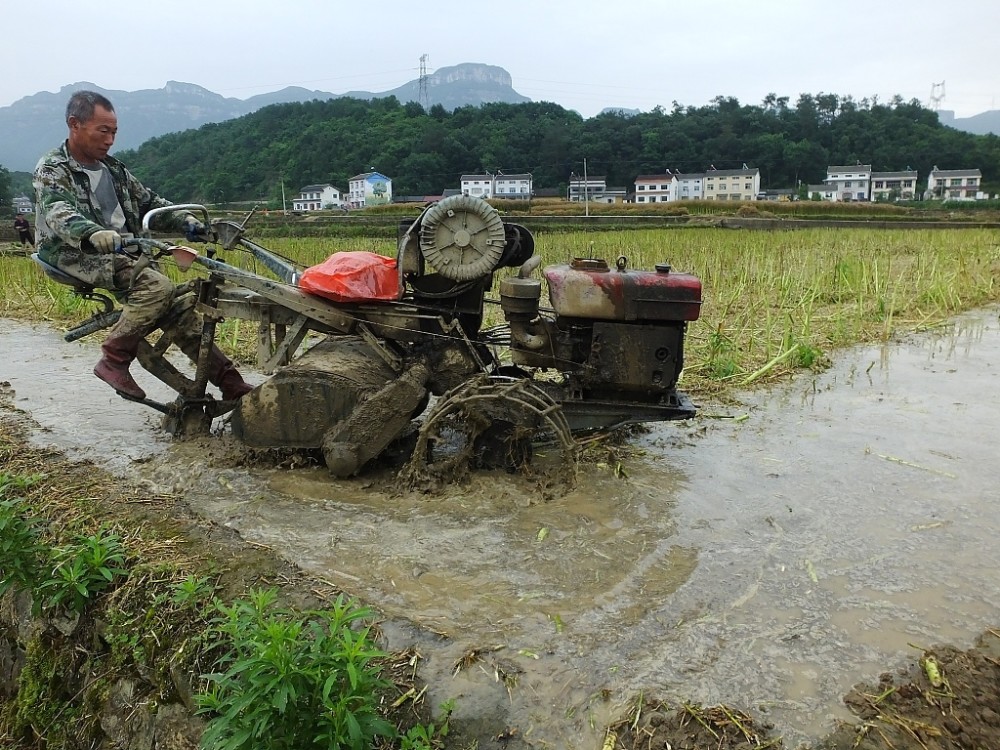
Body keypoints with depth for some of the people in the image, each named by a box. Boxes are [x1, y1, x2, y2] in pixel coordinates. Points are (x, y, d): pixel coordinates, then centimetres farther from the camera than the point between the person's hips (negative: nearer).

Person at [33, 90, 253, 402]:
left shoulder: (113, 169, 19)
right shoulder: (52, 169, -3)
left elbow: (148, 202, 22)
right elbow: (59, 213, -23)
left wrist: (183, 219, 0)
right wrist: (93, 234, -45)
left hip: (122, 254, 6)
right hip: (78, 256, -6)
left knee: (180, 313, -8)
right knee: (157, 286, -31)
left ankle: (233, 386, -8)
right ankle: (113, 362, -18)